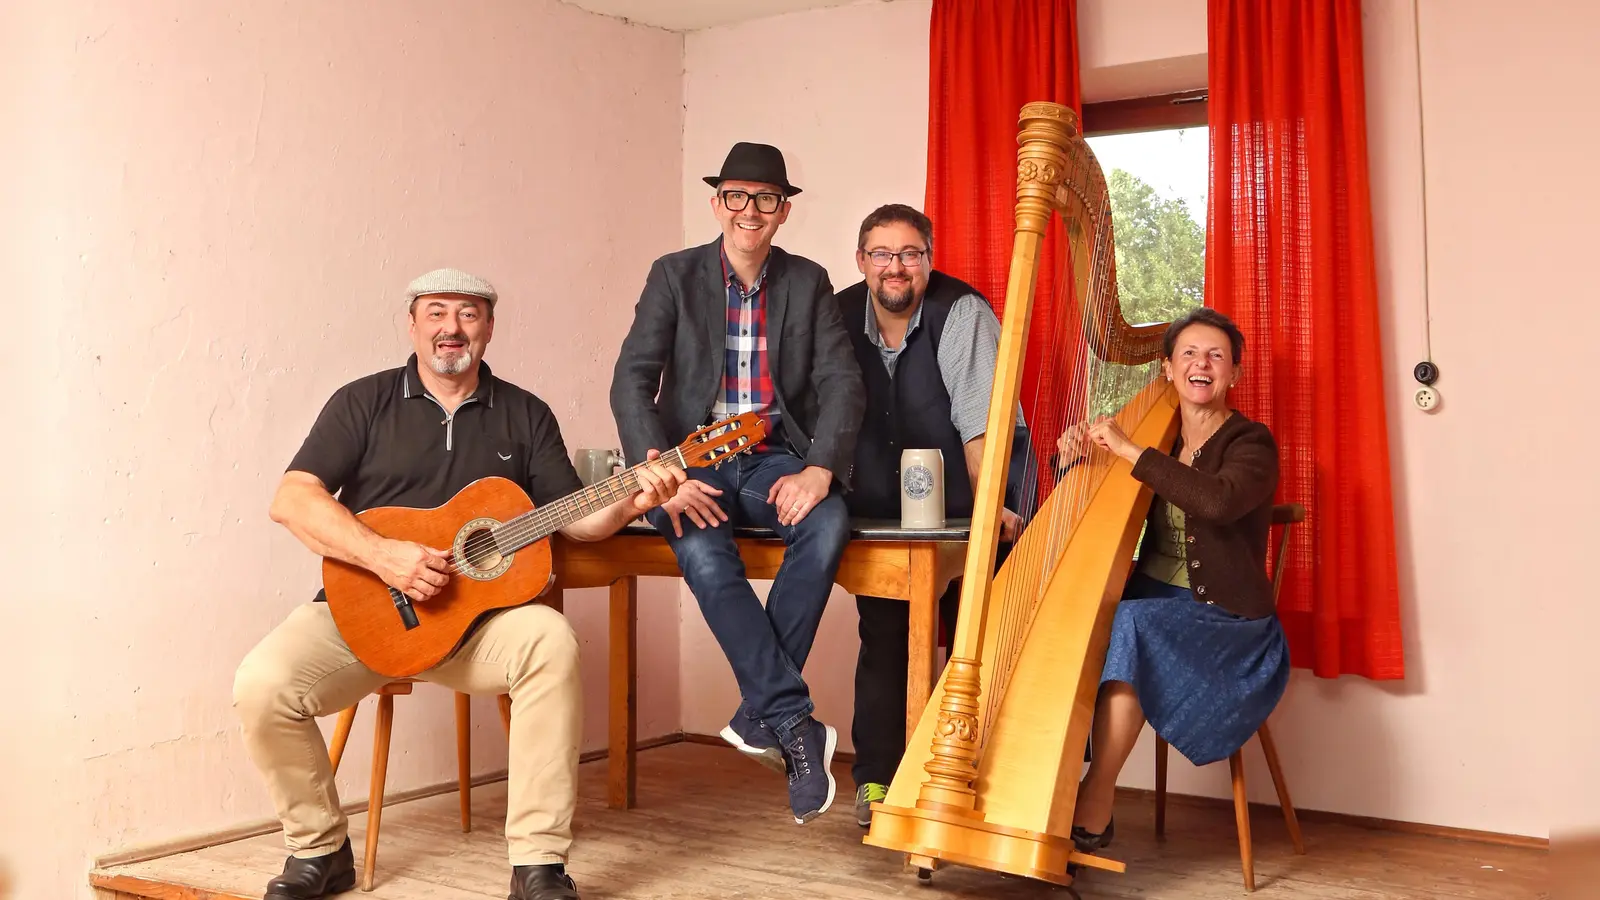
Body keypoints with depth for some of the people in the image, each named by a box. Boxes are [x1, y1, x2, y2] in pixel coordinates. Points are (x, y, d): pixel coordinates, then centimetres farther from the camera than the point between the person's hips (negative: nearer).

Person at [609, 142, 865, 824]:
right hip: (695, 458, -1)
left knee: (829, 524, -32)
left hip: (775, 460, 2)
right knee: (701, 547, -35)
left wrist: (820, 470, -21)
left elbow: (841, 381, -2)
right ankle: (794, 723, -33)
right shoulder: (675, 275, 4)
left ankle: (758, 712, -24)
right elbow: (632, 380, -6)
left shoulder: (808, 282, 9)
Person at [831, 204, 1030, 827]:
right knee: (882, 640, 3)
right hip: (877, 512, 4)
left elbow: (981, 421, -22)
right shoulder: (839, 318, 0)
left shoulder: (963, 313, -14)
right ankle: (875, 780, 11)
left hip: (962, 504, -3)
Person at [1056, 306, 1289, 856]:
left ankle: (1093, 812, -27)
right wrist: (1077, 459, -5)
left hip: (1227, 622, -5)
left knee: (1131, 625, -34)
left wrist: (1129, 450, -26)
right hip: (1149, 600, 5)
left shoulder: (1252, 444, -6)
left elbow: (1218, 502, -28)